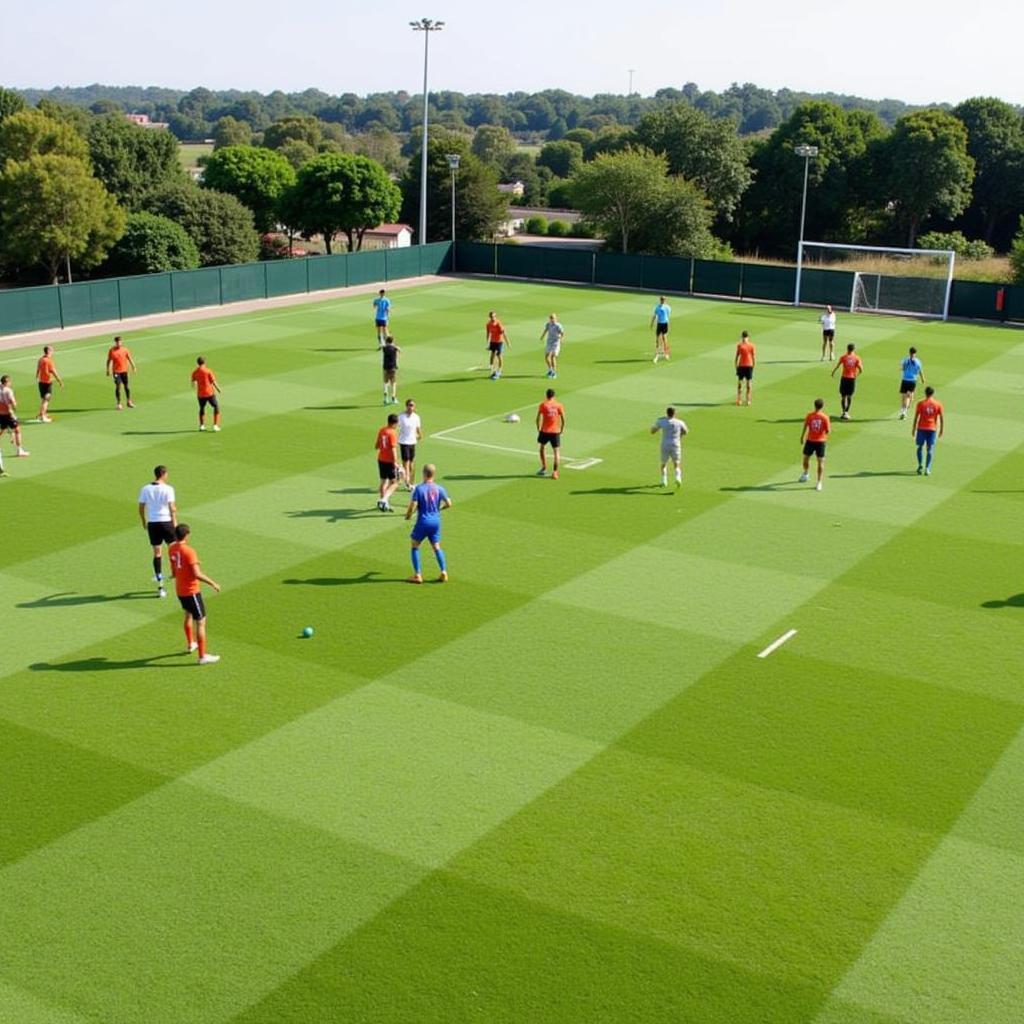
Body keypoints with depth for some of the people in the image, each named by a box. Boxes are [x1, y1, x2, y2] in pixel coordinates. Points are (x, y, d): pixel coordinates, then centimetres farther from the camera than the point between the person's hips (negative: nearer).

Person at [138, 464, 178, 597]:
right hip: (166, 521, -4)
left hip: (152, 523, 4)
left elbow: (141, 508, 8)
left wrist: (144, 522, 20)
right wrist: (175, 523, -6)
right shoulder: (168, 489, -9)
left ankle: (160, 585, 6)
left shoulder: (145, 489, 4)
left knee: (157, 553, 6)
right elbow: (172, 508, -12)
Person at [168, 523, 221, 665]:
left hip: (179, 590, 9)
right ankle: (203, 656, 0)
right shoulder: (189, 551, -23)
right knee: (201, 622, -2)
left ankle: (190, 644, 47)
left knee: (188, 615, 31)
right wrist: (213, 583, -18)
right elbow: (197, 574, -28)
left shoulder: (171, 549, 1)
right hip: (191, 591, -9)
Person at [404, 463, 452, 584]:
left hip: (423, 522, -4)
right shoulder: (439, 489, -2)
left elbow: (413, 506, -17)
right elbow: (448, 504, -1)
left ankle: (417, 575, 7)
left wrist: (408, 515, 2)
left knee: (414, 546, 12)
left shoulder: (418, 488, -12)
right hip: (436, 522, 4)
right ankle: (444, 572, 5)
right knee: (437, 547, 16)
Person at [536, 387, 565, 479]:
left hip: (545, 431, 0)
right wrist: (561, 430, 10)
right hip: (555, 432, 0)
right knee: (556, 451, 4)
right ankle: (555, 472, -7)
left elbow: (538, 419, -6)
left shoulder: (543, 405, -3)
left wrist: (539, 429, 6)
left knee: (542, 448, 22)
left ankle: (544, 468, 22)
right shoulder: (559, 405, 0)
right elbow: (563, 420, -1)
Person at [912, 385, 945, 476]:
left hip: (921, 428, -1)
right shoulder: (938, 404, 1)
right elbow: (942, 418, 1)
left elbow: (916, 417, -3)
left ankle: (920, 465, 0)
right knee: (930, 449, 3)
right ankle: (927, 469, -5)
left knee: (920, 447, 14)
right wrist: (941, 430, 9)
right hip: (932, 429, 1)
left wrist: (913, 429, 4)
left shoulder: (921, 403, -2)